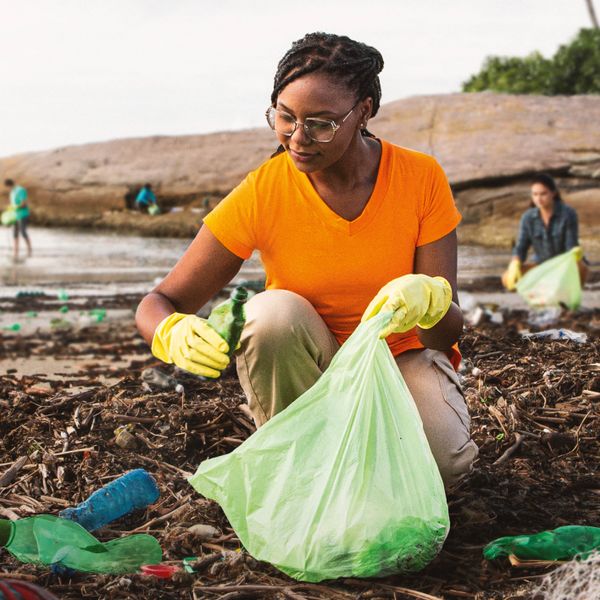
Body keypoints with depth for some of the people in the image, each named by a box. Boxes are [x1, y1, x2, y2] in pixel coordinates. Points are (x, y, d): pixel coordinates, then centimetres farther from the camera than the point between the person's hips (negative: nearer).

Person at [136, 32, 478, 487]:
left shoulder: (421, 177, -15)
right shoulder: (262, 193, -16)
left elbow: (449, 331, -16)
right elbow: (157, 305, -15)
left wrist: (428, 298, -40)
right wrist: (174, 333, -40)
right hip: (306, 372, 0)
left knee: (442, 458, -32)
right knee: (275, 312, -33)